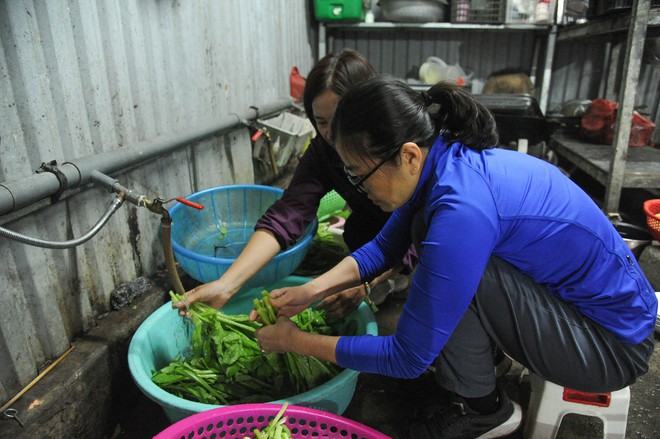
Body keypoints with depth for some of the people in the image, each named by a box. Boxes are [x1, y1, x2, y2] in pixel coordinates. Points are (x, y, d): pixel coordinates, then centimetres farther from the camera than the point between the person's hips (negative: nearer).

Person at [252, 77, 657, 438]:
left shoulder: (461, 208, -35)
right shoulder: (439, 158, -9)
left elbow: (407, 358, -26)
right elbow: (384, 247, 5)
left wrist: (296, 342, -16)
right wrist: (311, 291, -6)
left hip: (615, 345, -7)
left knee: (457, 270, -28)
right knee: (424, 226, 1)